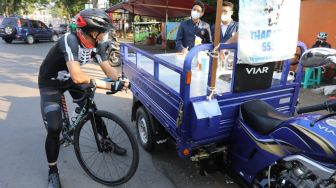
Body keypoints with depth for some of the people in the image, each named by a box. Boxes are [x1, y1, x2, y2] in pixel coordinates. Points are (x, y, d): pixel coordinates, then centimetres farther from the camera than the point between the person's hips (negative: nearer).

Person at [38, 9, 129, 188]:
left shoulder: (97, 43, -15)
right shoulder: (70, 40, -37)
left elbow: (108, 68, -15)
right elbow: (77, 77, -46)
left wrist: (120, 81, -34)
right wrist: (109, 85, -45)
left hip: (70, 79, 6)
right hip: (50, 84, -6)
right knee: (54, 128, -11)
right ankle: (52, 171, 10)